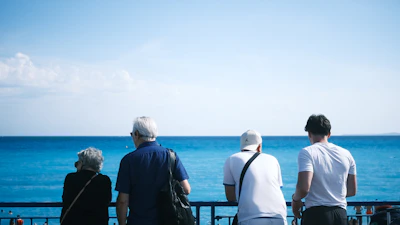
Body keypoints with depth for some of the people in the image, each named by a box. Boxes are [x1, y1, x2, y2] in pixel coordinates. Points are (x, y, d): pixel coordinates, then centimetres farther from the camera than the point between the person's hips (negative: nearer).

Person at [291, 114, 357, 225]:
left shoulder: (307, 153, -8)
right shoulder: (346, 154, 9)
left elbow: (304, 188, -20)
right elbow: (352, 191, 13)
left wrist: (295, 199, 0)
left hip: (316, 213, -5)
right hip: (341, 214, 5)